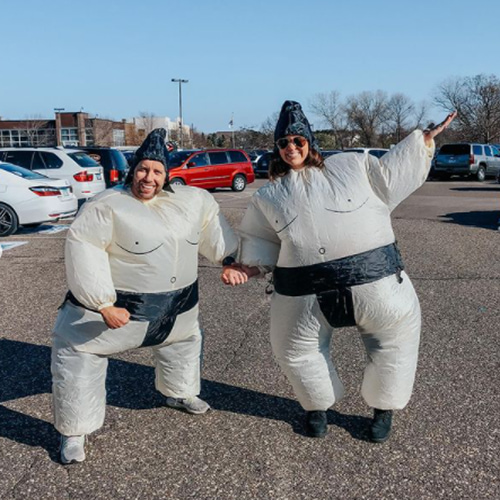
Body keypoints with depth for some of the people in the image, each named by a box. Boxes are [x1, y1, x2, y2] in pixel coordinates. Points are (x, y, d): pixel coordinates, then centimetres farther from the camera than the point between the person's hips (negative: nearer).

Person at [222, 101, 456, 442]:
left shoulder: (352, 166, 10)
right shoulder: (268, 197, 13)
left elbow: (391, 175, 17)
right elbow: (259, 240, 16)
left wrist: (425, 139, 15)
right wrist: (248, 267, -1)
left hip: (375, 281, -1)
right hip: (305, 294, 1)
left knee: (395, 339, 9)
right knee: (295, 350, 12)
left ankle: (383, 408, 34)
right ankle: (318, 406, 40)